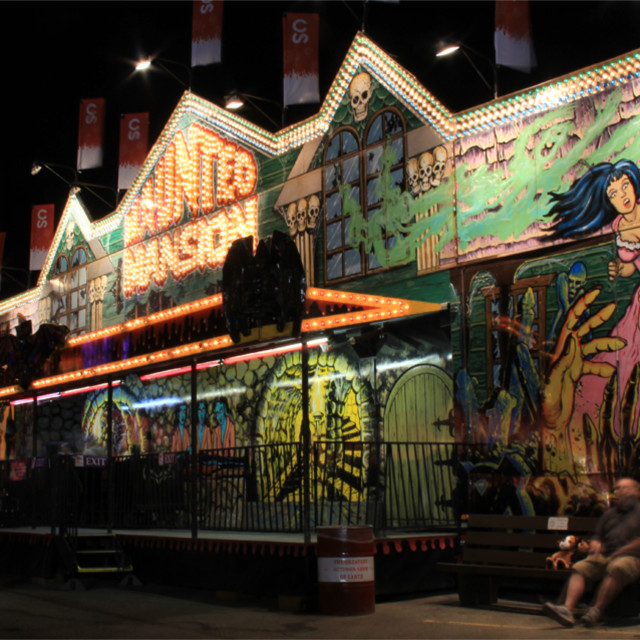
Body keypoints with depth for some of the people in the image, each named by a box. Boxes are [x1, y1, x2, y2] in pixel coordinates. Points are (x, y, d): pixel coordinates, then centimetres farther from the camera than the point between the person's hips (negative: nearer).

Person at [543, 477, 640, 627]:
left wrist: (618, 553, -12)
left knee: (616, 567, -39)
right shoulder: (609, 513, 27)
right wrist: (596, 544, 3)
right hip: (604, 555, 6)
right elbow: (597, 536, 27)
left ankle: (596, 610, -41)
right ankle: (567, 609, -40)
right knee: (579, 568, -22)